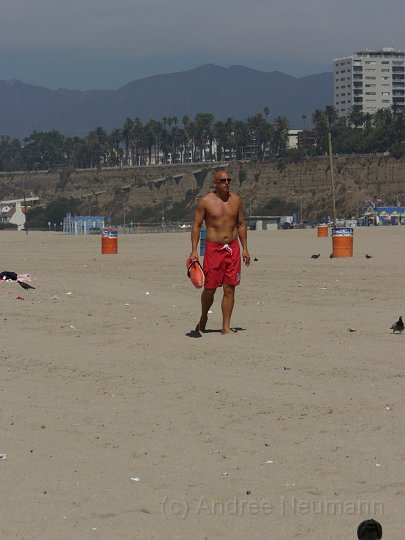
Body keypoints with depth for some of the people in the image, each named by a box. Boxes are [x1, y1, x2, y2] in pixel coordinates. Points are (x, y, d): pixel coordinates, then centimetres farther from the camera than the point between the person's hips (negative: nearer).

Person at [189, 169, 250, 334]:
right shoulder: (206, 201, -4)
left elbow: (241, 225, 14)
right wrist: (194, 250, -9)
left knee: (229, 289, -1)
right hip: (213, 248, -3)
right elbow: (196, 226, -1)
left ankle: (226, 327, 4)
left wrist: (245, 249, 10)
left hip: (233, 248, 3)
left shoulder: (236, 200, 7)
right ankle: (203, 318, 26)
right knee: (210, 288, -1)